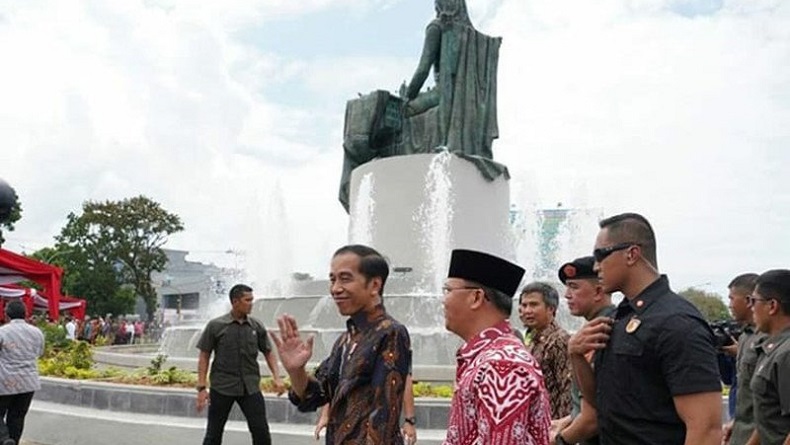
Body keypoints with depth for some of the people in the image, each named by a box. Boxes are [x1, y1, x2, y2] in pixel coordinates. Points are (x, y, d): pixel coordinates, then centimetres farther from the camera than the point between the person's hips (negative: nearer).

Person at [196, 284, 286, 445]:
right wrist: (202, 388, -6)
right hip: (221, 388, -2)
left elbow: (268, 353, 10)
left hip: (250, 388, 2)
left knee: (261, 431, -1)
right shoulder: (215, 326, -4)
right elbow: (204, 356, 0)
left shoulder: (257, 326, 3)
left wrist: (277, 378, -3)